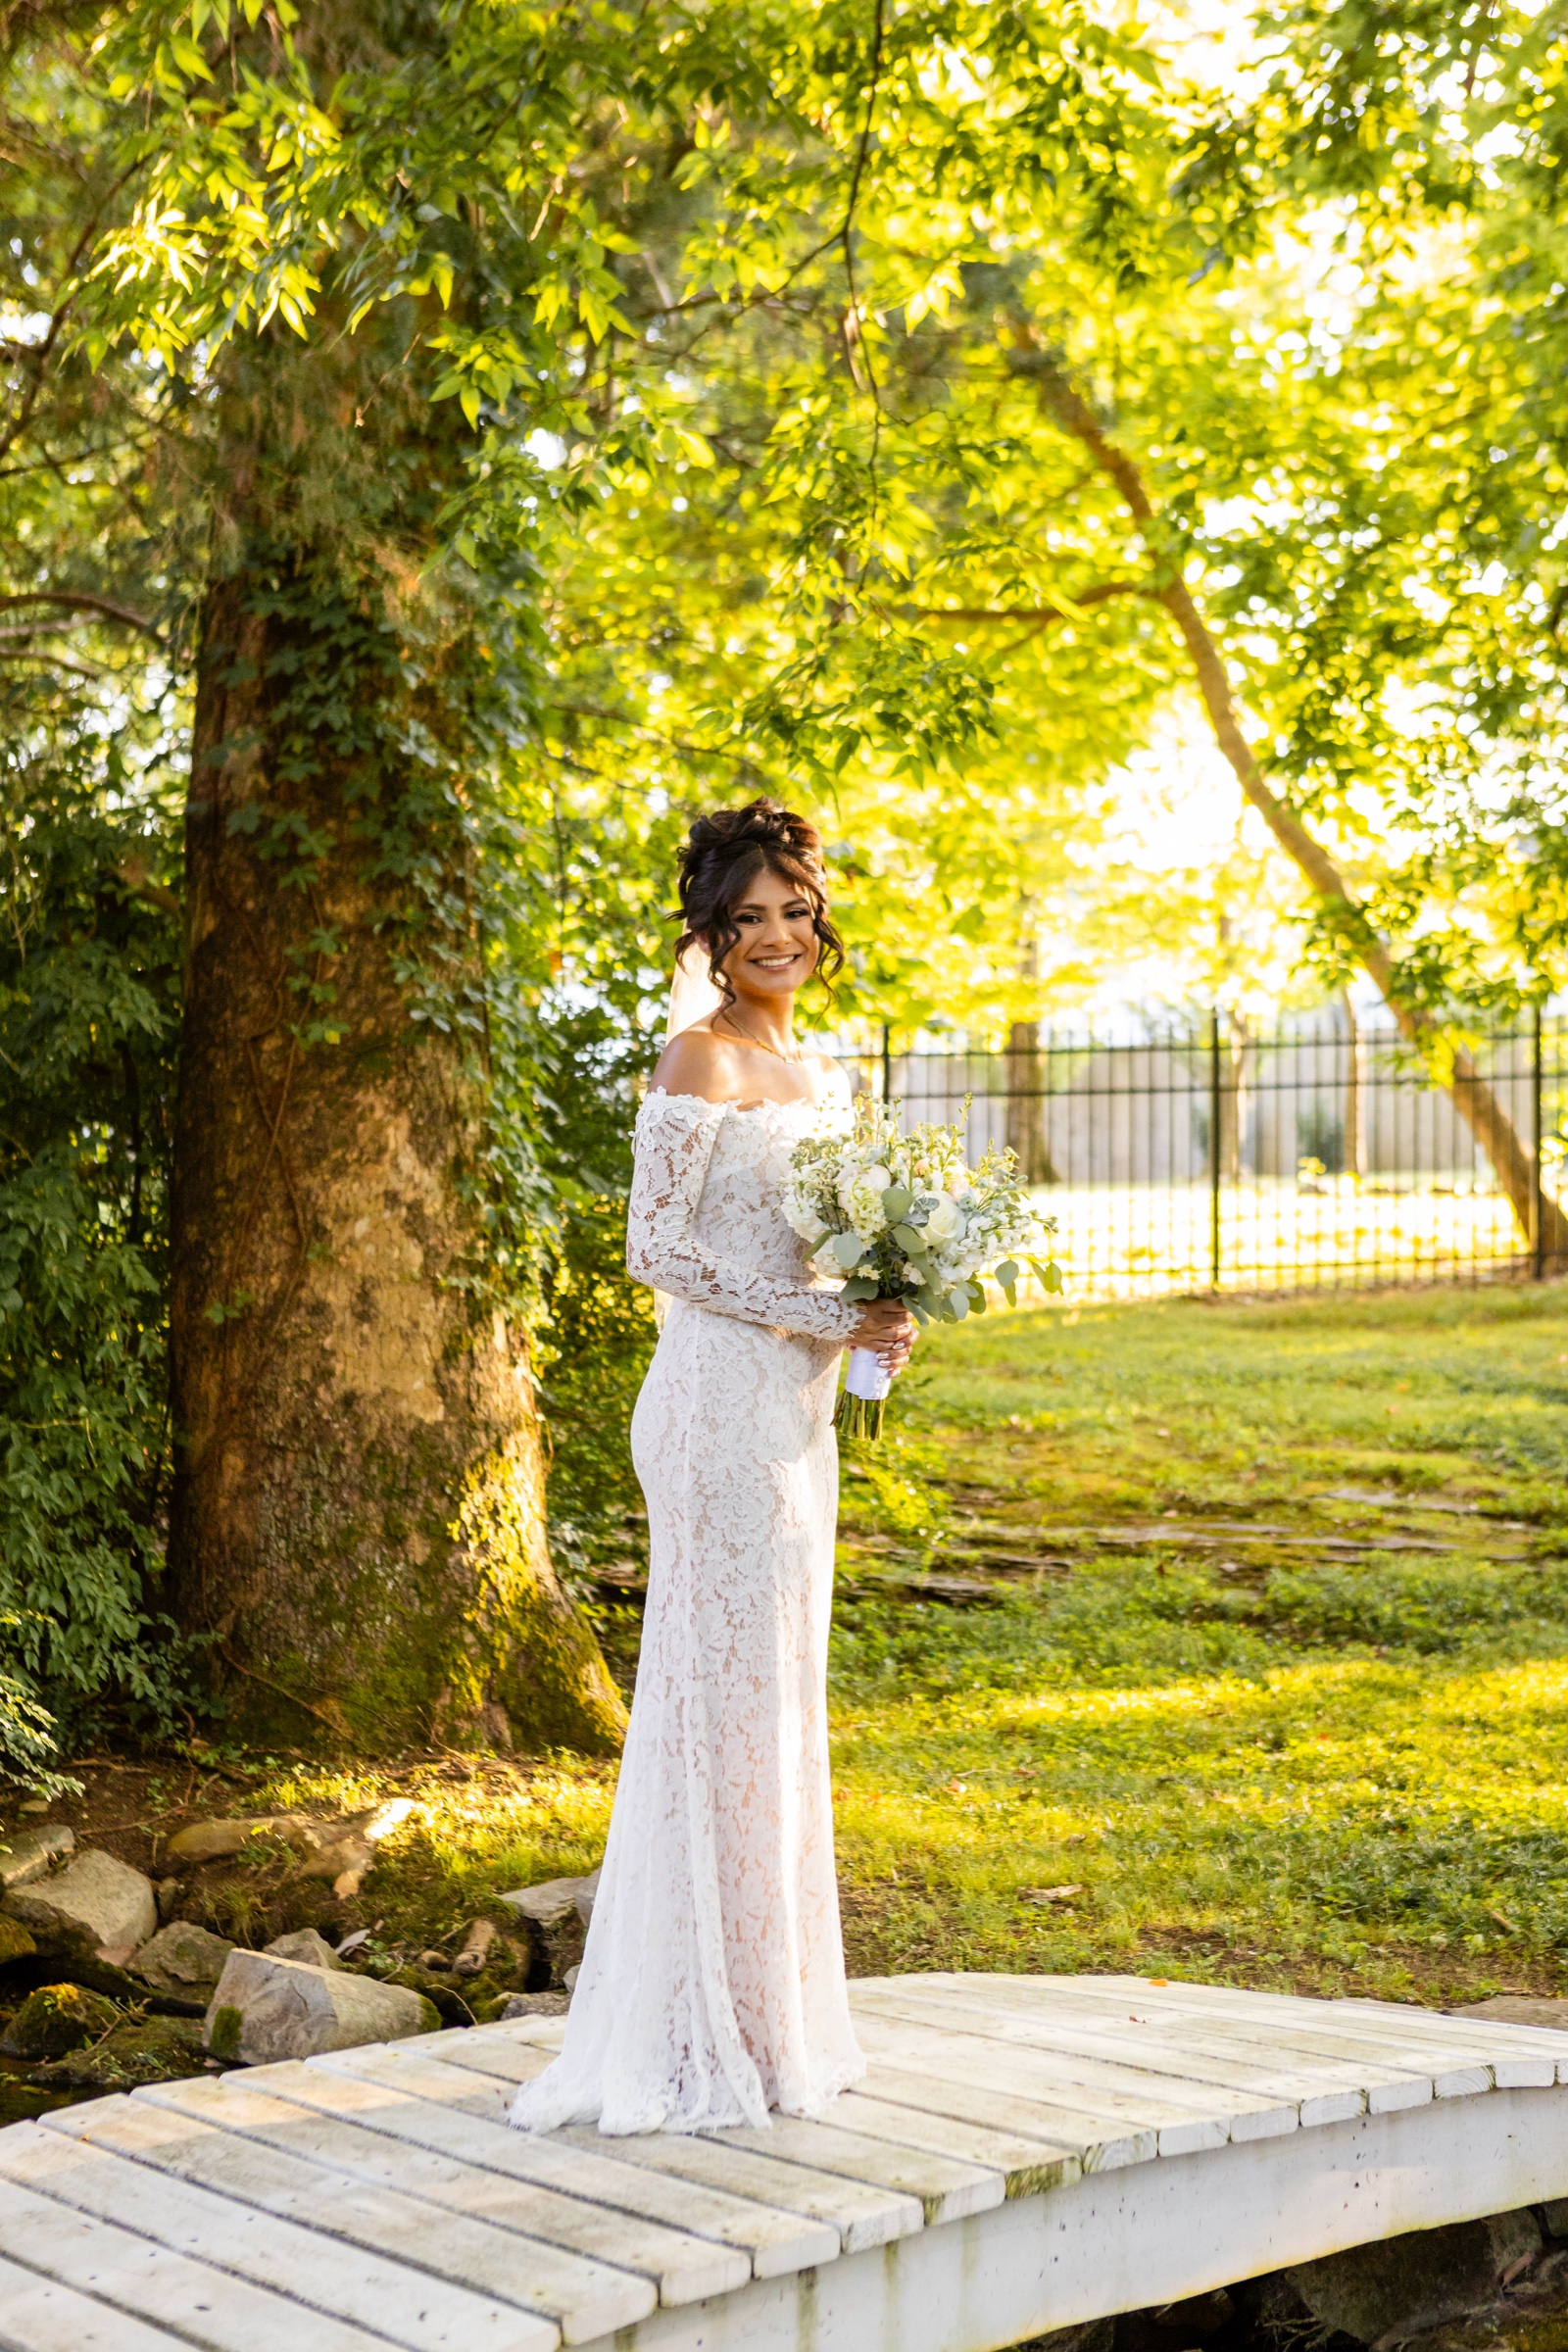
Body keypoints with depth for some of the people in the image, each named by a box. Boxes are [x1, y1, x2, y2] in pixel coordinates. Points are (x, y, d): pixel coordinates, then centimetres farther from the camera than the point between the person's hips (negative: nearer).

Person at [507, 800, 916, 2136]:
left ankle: (771, 2013, 23)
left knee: (781, 1700, 13)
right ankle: (705, 2039, 5)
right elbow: (655, 1245, -15)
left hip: (796, 1412, 9)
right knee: (724, 1693, -4)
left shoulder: (818, 1069, 16)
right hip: (721, 1406, -9)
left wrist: (883, 1311, 3)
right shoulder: (703, 1062, -10)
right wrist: (822, 1316, -16)